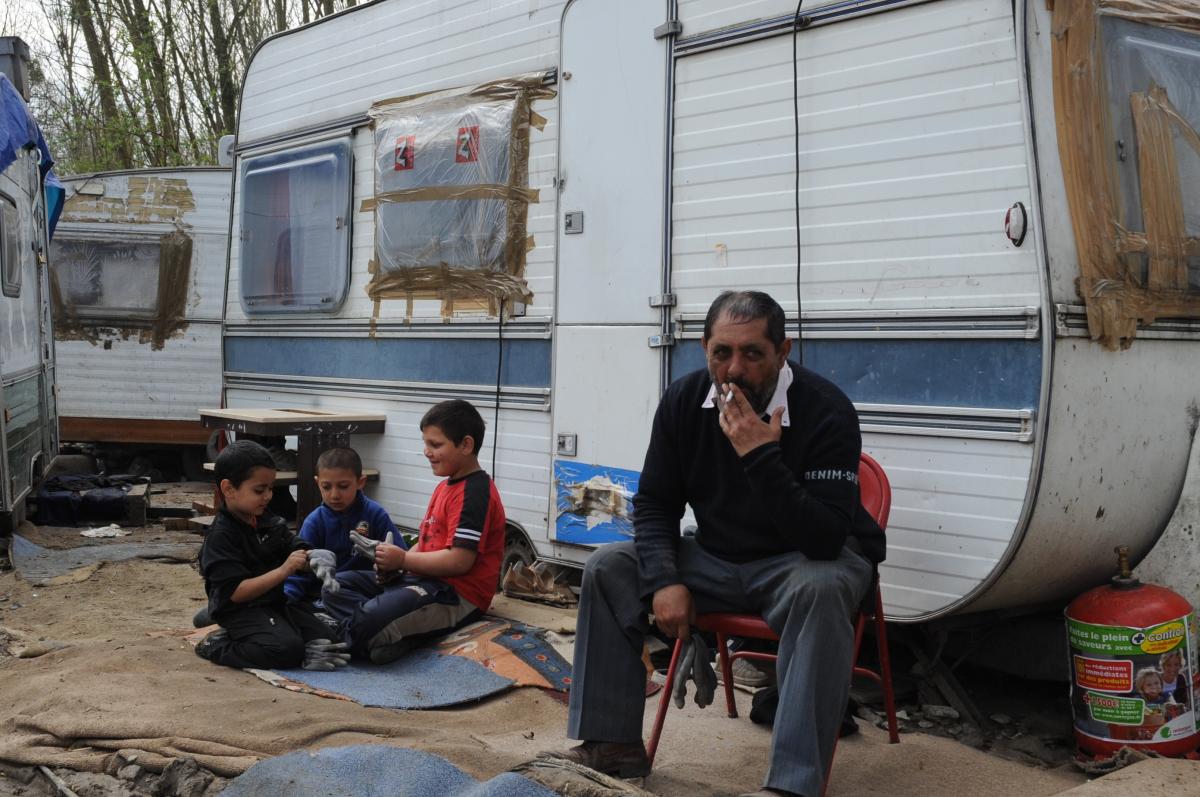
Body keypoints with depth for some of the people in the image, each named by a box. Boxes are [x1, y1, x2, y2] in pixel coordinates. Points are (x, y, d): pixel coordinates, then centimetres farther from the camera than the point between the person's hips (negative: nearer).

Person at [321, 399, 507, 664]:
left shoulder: (474, 493, -14)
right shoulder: (445, 487, 20)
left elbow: (460, 560, -22)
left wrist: (403, 559, -12)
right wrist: (394, 566, 0)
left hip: (457, 594, -12)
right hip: (426, 578, 12)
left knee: (367, 620, -34)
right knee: (336, 586, 4)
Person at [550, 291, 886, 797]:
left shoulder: (825, 410, -24)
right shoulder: (683, 401, -8)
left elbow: (825, 540, -31)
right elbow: (654, 502, 1)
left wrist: (762, 458, -40)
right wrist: (664, 580, -15)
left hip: (809, 562, -5)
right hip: (718, 559, 5)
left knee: (821, 590, -39)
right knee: (608, 569, -6)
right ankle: (614, 743, 0)